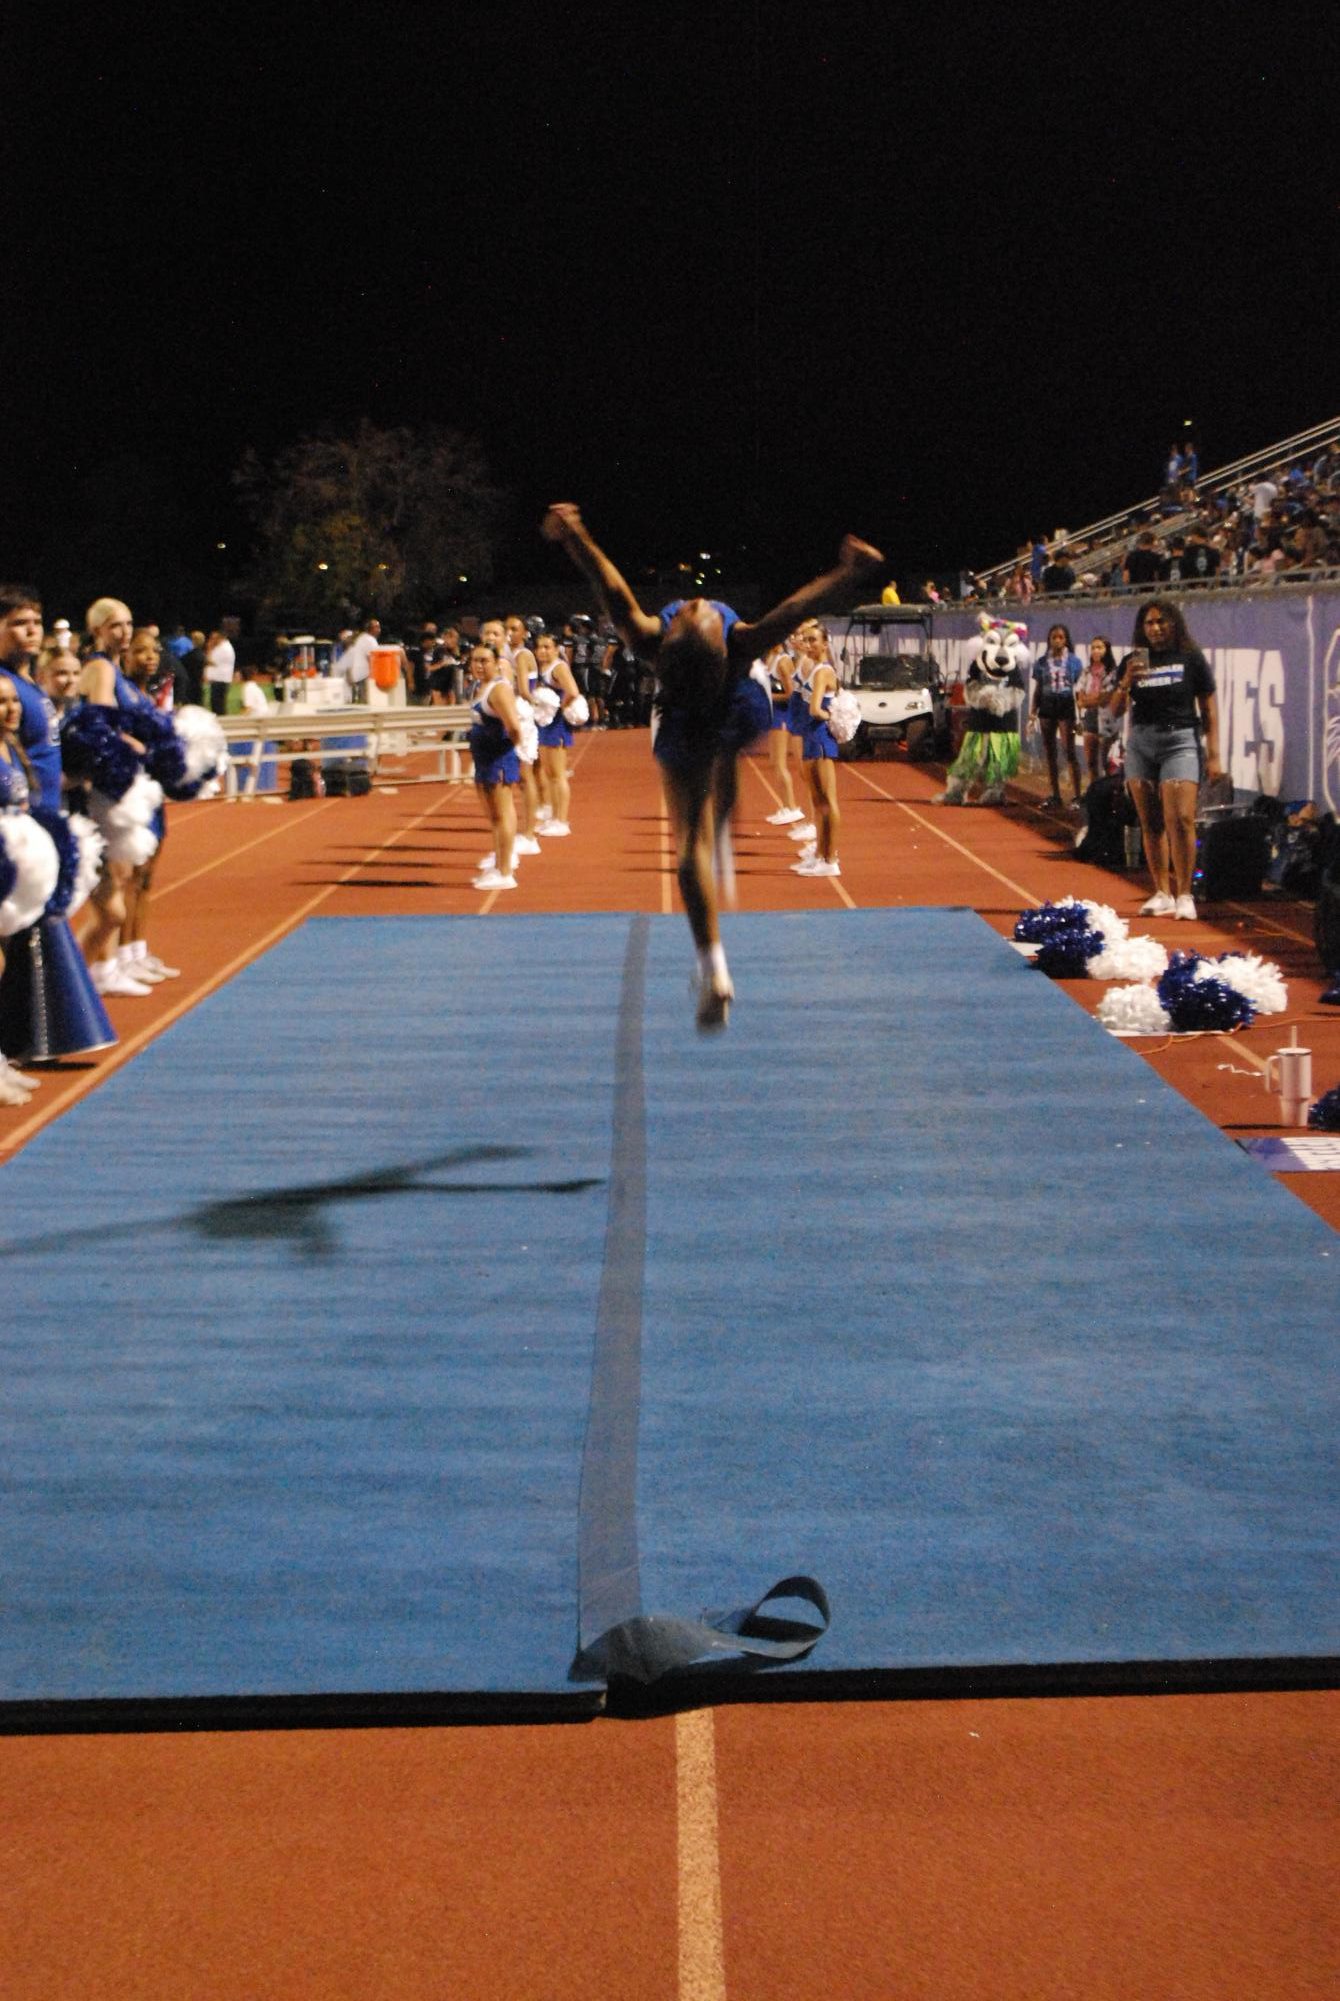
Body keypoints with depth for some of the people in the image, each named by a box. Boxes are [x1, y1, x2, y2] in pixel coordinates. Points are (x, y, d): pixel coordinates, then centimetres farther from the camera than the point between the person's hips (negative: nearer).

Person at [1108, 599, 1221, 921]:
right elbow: (1115, 710, 9)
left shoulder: (1190, 658, 2)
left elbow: (1209, 708, 3)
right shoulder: (1133, 661, 9)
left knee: (1180, 819, -15)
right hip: (1141, 742, 4)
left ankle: (1184, 894, -11)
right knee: (1151, 823, 5)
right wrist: (1126, 683, -10)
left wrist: (1213, 754, -1)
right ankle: (1162, 894, 10)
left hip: (1180, 740, -4)